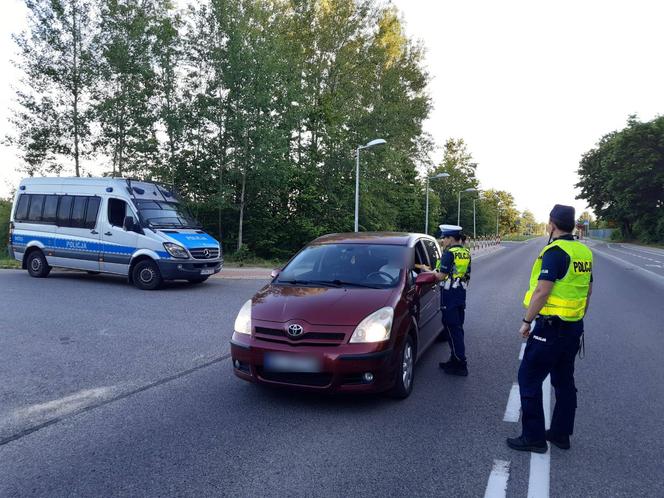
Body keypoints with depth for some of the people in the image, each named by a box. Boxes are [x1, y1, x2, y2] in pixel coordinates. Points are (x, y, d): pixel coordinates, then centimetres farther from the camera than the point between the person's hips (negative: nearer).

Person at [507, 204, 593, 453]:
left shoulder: (555, 251, -19)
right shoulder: (584, 252, 8)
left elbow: (542, 291, -23)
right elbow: (587, 290, 17)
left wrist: (526, 321, -15)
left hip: (551, 327, -9)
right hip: (574, 327, 9)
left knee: (529, 378, 1)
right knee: (564, 380, 18)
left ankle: (533, 437, 7)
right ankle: (561, 433, 29)